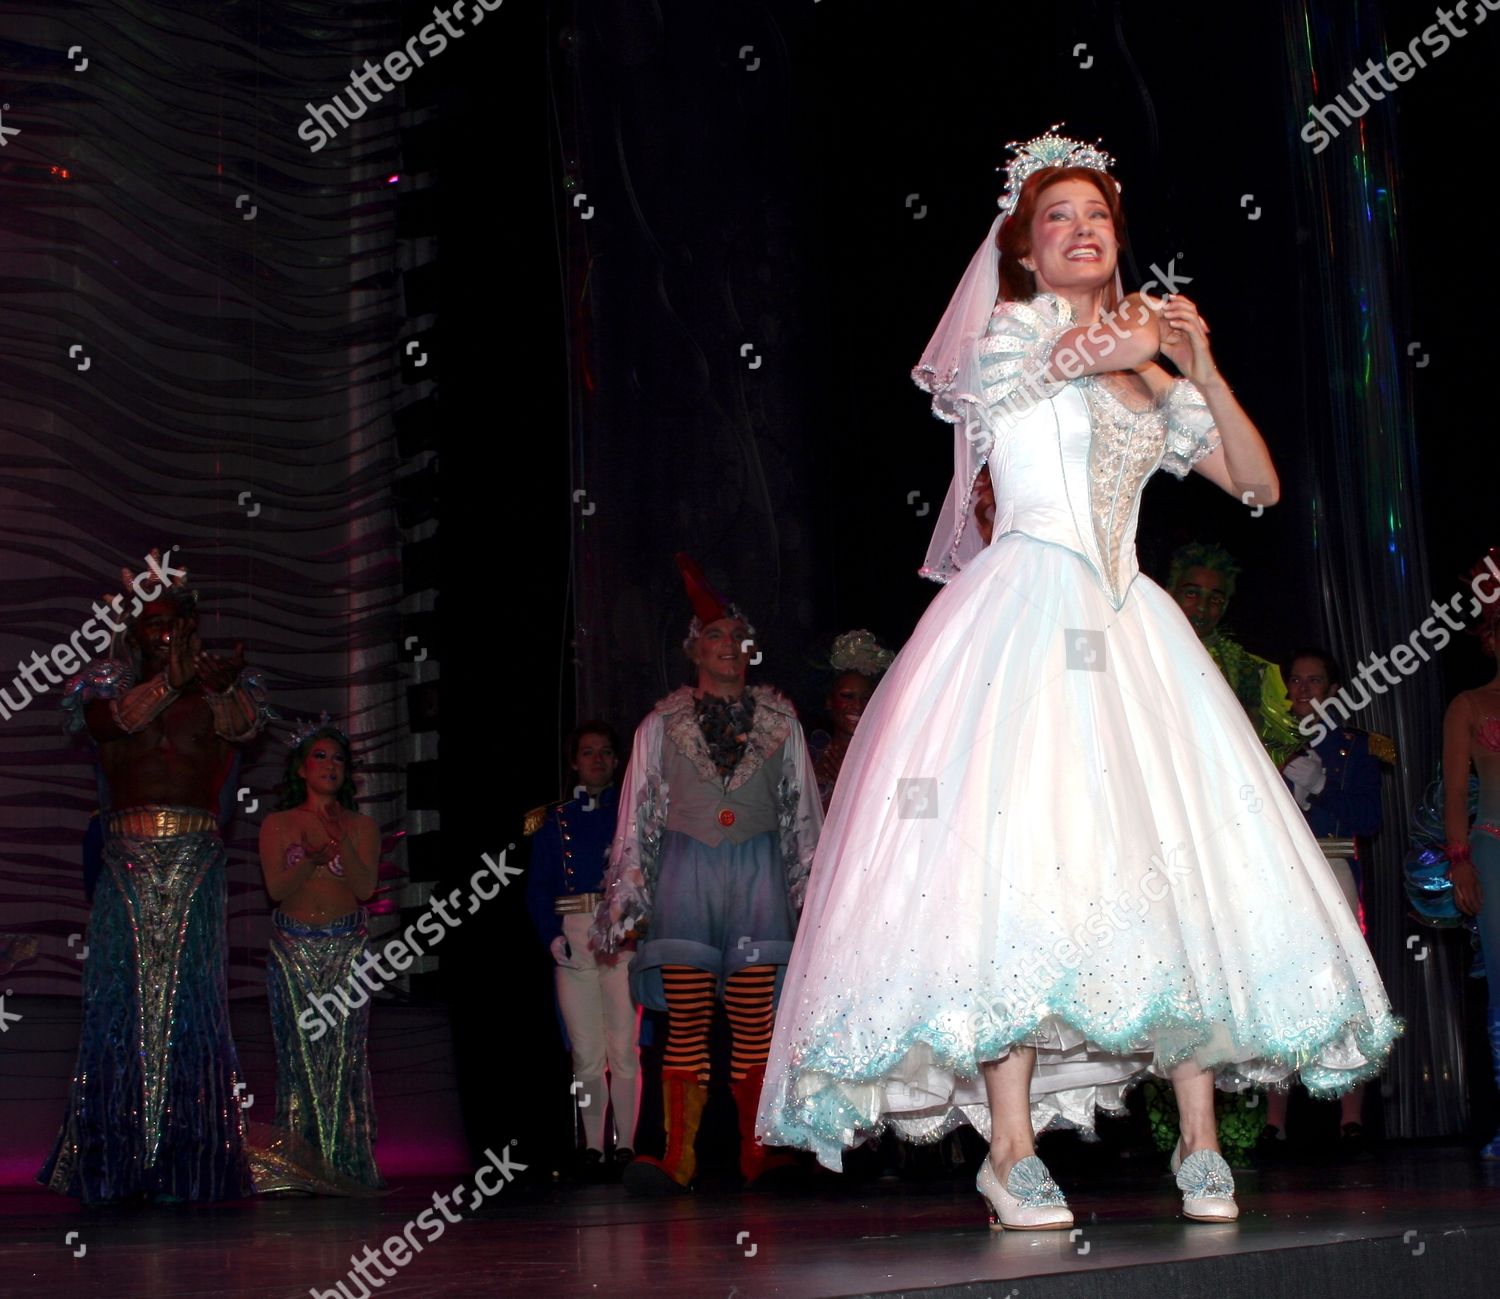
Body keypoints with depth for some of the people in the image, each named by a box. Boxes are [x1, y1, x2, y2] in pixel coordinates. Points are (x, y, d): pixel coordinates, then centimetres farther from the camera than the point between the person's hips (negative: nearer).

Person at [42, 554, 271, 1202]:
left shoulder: (223, 686, 8)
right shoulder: (106, 683, 9)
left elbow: (244, 721, -15)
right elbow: (110, 717, -14)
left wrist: (211, 686, -37)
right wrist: (171, 681, -30)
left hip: (196, 865, 0)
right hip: (127, 864, 1)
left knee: (189, 998, -3)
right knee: (121, 998, -2)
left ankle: (189, 1165, 1)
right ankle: (115, 1165, 4)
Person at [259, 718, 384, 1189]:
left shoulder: (361, 826, 7)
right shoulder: (277, 825, 7)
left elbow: (366, 887, -4)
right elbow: (276, 888, -4)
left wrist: (341, 841, -17)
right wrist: (312, 859, -21)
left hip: (346, 951, 0)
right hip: (293, 951, 0)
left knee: (345, 1052, -6)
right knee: (300, 1052, -4)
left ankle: (347, 1162, -3)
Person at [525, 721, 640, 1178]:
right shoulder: (553, 820, 16)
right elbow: (538, 887, 11)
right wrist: (552, 936, -5)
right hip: (573, 933, 2)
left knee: (625, 1047, -8)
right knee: (586, 1054, 0)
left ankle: (626, 1144, -3)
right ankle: (592, 1145, 5)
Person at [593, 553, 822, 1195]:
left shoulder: (779, 720, 13)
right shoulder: (662, 725, 11)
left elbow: (804, 813, 14)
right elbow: (636, 818, 11)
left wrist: (815, 894, 9)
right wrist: (620, 902, 5)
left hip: (758, 871, 0)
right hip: (685, 870, 0)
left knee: (754, 1021, -4)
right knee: (686, 1020, -5)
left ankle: (757, 1152, -1)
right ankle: (677, 1156, -6)